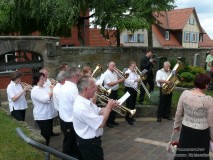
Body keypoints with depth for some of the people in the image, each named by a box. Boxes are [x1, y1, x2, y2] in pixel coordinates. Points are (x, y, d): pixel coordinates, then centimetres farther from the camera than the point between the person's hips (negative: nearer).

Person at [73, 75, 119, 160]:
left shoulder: (86, 101, -1)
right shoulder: (81, 107, -33)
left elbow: (99, 111, 12)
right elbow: (101, 124, -30)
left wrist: (110, 106, -5)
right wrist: (109, 107, -19)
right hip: (89, 143, -10)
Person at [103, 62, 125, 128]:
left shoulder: (115, 73, 10)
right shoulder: (106, 74, -15)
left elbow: (118, 79, 16)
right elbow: (110, 84, -23)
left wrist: (121, 79, -6)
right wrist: (119, 81, -25)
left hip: (115, 91, 8)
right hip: (109, 92, -8)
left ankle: (112, 120, 27)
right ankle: (108, 122, 11)